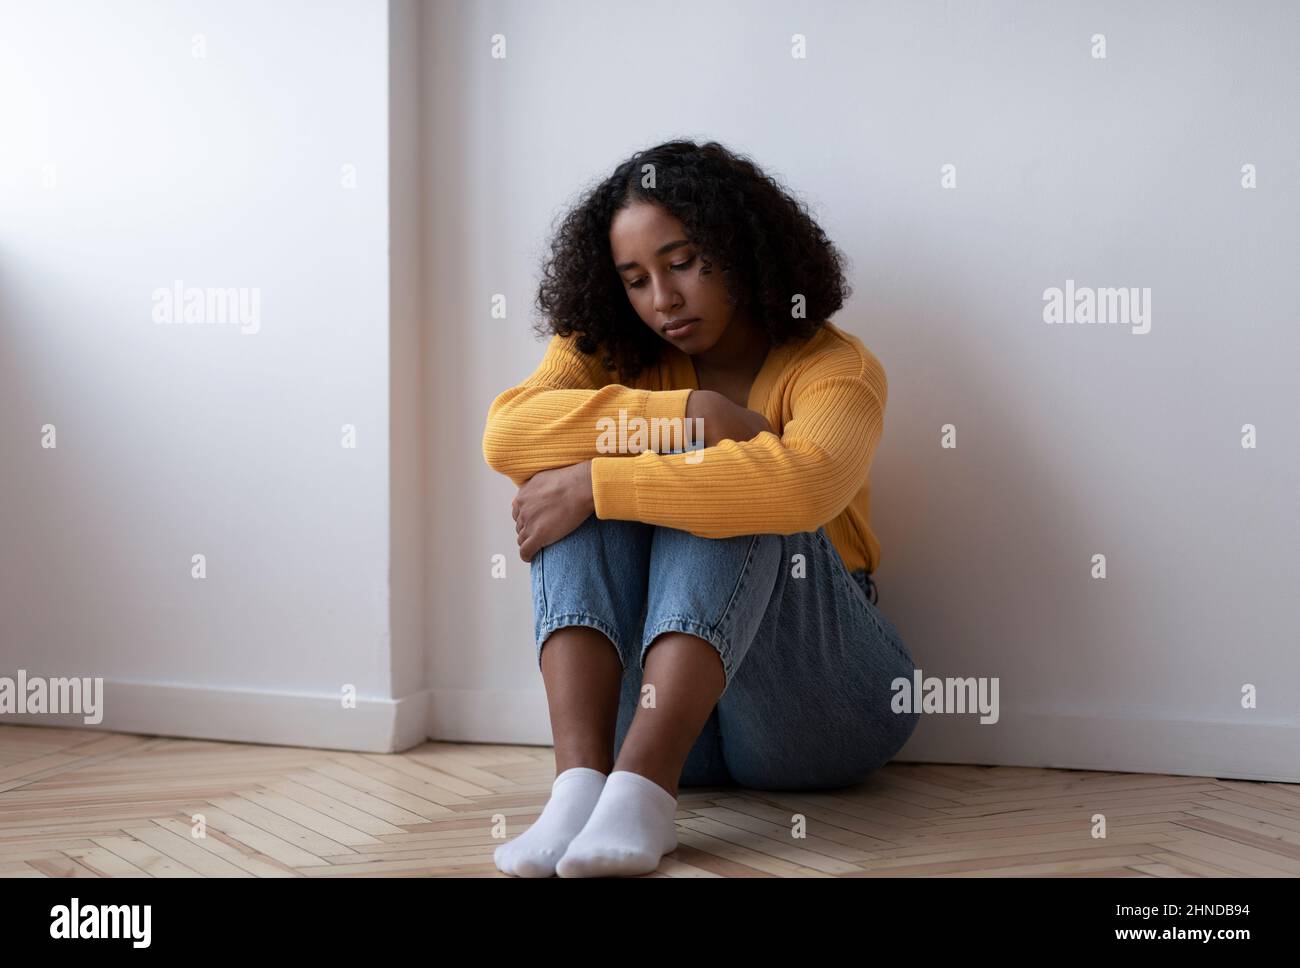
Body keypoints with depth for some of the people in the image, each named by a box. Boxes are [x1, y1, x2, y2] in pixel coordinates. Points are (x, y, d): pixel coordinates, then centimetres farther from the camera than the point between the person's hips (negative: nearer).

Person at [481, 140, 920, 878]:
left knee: (721, 494, -26)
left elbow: (805, 482, -32)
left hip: (822, 709, -3)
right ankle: (580, 780, -36)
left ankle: (642, 790, -43)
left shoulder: (834, 367, -6)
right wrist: (691, 415, -22)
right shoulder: (614, 355, 7)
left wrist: (595, 485, -29)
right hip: (649, 694, 3)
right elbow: (507, 434, -15)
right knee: (588, 480, -18)